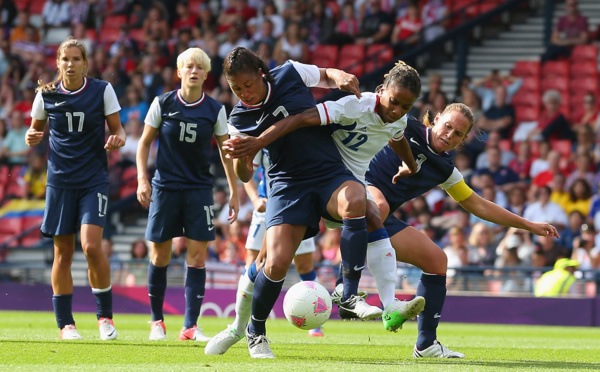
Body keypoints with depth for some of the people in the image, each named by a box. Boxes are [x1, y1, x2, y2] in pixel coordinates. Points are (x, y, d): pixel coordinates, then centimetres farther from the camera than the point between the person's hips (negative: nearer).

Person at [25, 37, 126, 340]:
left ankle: (105, 315, 0)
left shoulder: (102, 91, -3)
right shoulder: (46, 95, 1)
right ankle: (65, 323, 12)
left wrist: (118, 139, -19)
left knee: (92, 246, -16)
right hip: (60, 179, 2)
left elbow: (117, 128, 4)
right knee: (63, 252, 3)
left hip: (94, 179, -2)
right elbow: (36, 128, 13)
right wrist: (32, 138, -10)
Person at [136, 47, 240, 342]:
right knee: (159, 256, 2)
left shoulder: (215, 110, -1)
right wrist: (142, 179, -4)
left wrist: (234, 192, 4)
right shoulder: (163, 104, -2)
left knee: (198, 255, -7)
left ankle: (190, 326, -5)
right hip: (165, 187, 0)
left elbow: (226, 151, 6)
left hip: (199, 189, 0)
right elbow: (145, 142, 6)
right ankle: (157, 320, 17)